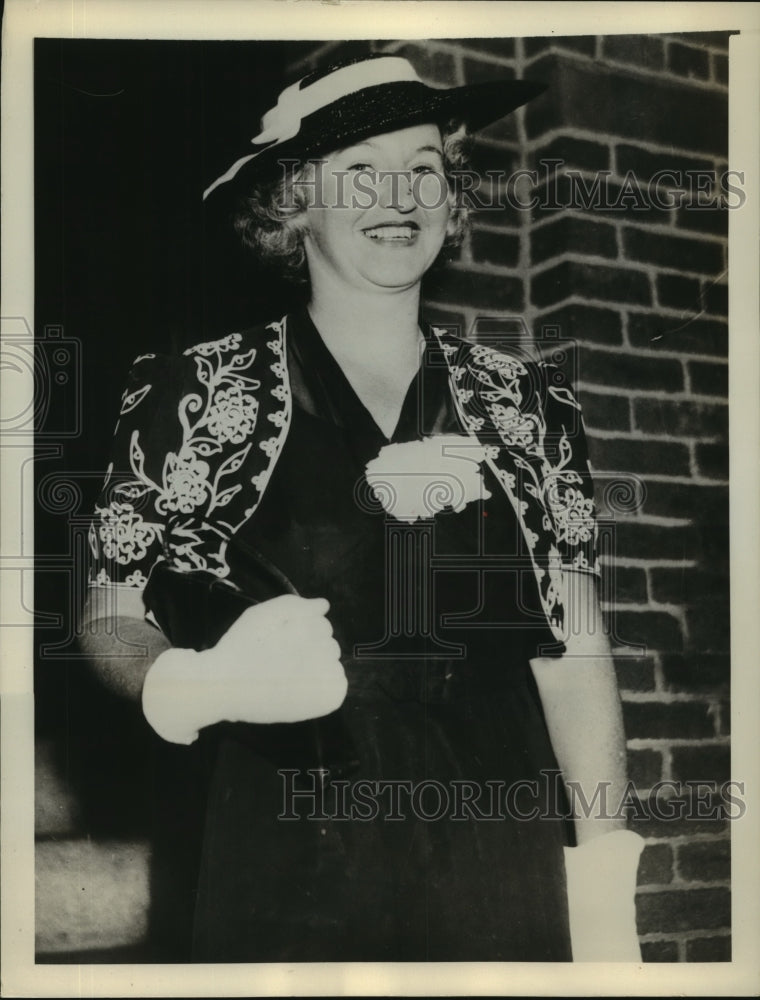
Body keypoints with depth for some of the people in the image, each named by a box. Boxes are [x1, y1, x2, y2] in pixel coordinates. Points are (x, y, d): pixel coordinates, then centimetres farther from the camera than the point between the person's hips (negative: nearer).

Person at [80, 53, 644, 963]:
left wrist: (604, 885, -2)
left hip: (501, 886, 3)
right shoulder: (194, 396, 0)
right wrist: (196, 686, -20)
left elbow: (572, 648, 7)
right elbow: (110, 620, 3)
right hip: (277, 888, -2)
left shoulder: (526, 407, 7)